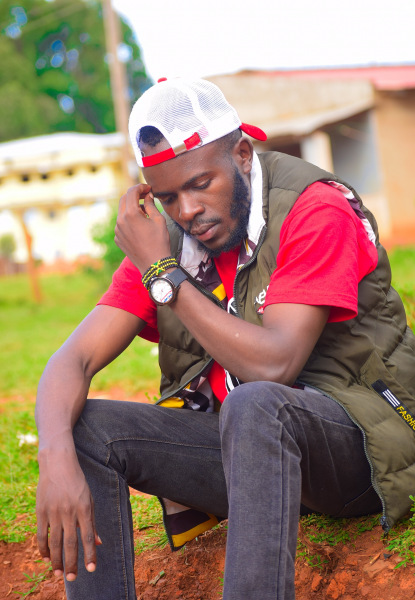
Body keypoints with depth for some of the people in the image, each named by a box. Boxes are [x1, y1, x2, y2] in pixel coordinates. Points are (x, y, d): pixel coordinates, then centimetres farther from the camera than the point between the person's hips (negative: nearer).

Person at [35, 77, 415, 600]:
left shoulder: (318, 212, -14)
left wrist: (164, 275, -19)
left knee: (253, 405, -38)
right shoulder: (163, 242, 3)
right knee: (86, 427, -14)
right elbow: (73, 360, -6)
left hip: (355, 443, -5)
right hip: (242, 444, 6)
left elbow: (272, 366, -24)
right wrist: (57, 456, -27)